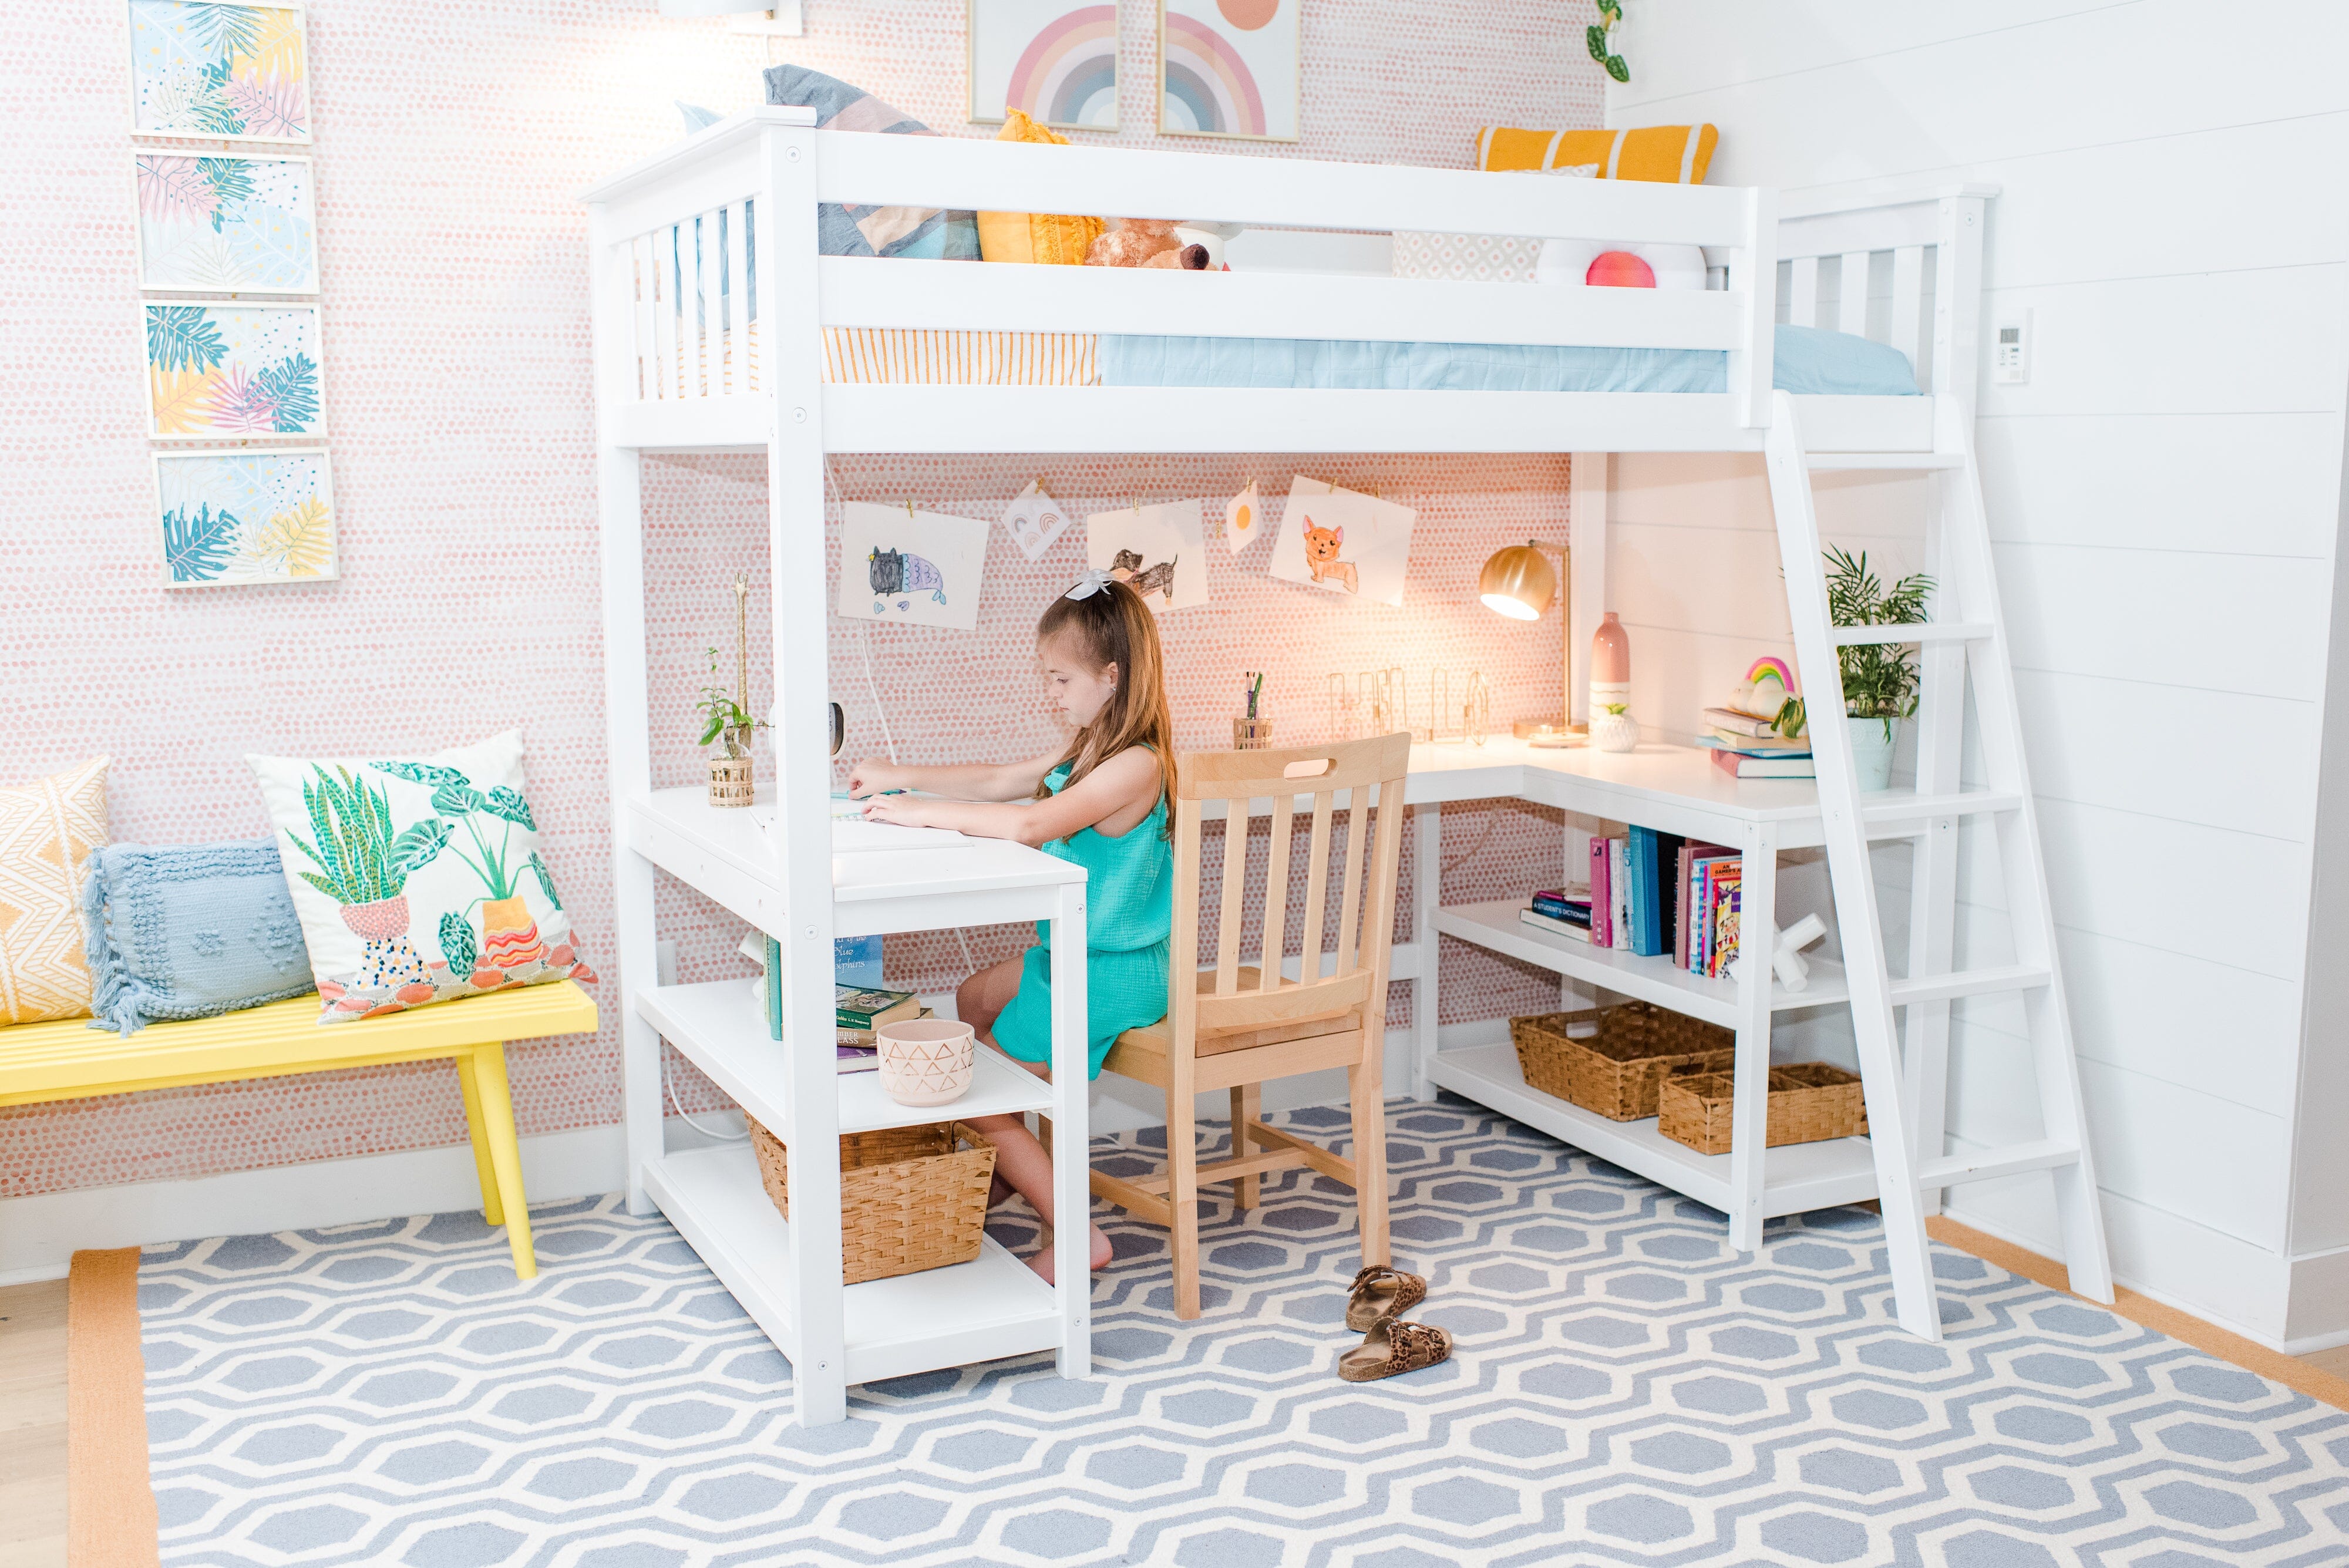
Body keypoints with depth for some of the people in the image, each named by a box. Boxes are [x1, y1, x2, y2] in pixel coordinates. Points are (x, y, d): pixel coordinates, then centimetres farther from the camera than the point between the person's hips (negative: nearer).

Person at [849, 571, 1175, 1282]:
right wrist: (901, 777, 12)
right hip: (1070, 955, 11)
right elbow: (999, 780, 17)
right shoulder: (1087, 750, 6)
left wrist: (922, 812, -29)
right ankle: (1010, 1167, 38)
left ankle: (1079, 1236, 1)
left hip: (1110, 976, -11)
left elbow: (1031, 824, -36)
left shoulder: (1136, 765, -25)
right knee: (974, 998, 31)